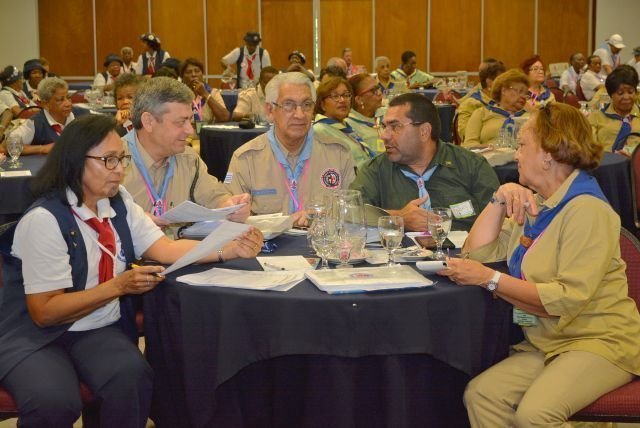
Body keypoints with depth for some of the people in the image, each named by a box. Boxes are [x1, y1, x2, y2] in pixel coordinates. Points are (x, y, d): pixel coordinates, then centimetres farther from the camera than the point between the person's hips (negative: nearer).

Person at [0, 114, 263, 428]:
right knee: (53, 402, -34)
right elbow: (44, 312, -19)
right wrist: (118, 286, -22)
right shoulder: (44, 220, -18)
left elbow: (165, 248, -5)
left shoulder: (119, 204, 4)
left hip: (98, 331, 5)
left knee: (132, 377, -27)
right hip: (34, 337, -5)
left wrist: (230, 249, -19)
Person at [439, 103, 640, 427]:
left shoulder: (586, 211, -15)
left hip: (599, 342, -7)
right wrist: (501, 198, -1)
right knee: (480, 394, -20)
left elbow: (568, 298, -22)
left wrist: (489, 279, -21)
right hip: (547, 342, 7)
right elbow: (478, 251, 9)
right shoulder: (535, 203, 13)